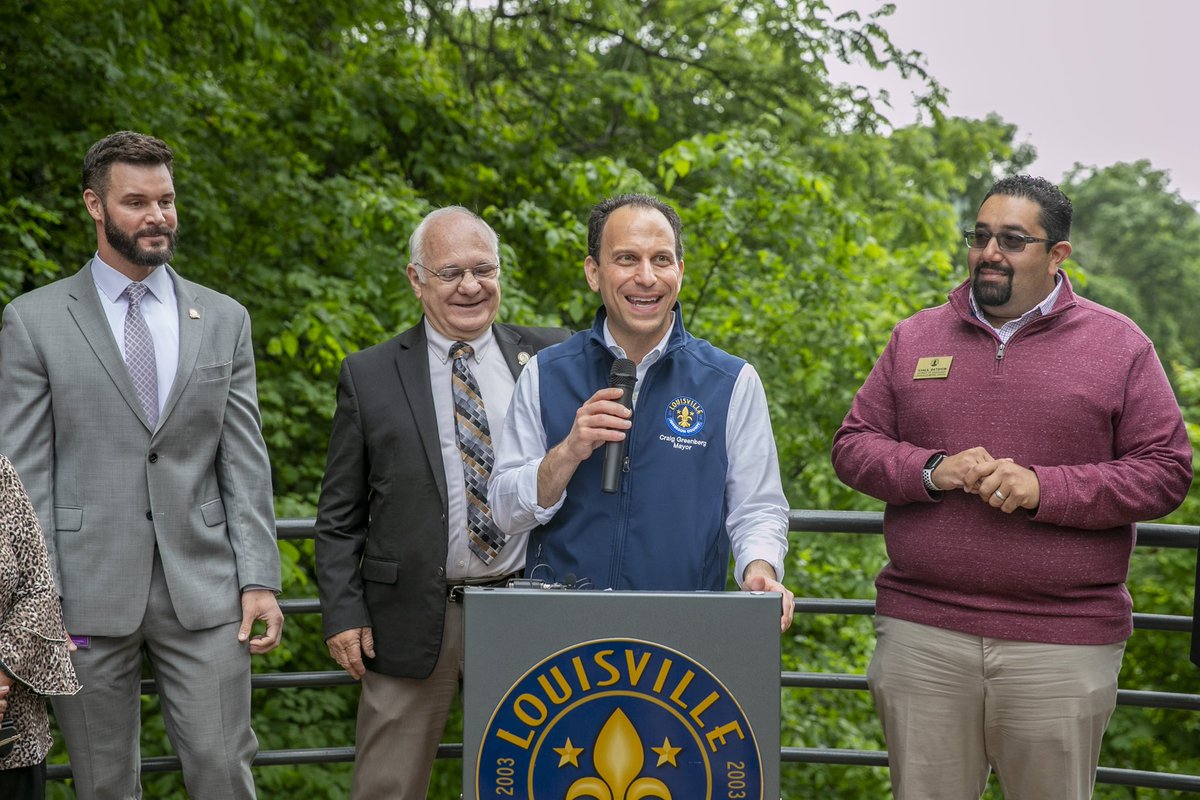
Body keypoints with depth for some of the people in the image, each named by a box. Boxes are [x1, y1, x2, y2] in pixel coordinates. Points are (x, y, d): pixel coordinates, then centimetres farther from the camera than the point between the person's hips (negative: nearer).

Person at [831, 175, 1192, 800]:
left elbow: (1165, 471, -2)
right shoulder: (915, 338, 11)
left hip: (1061, 649, -2)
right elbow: (852, 446, 10)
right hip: (921, 634, 2)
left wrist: (1043, 488, -14)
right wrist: (932, 471, -10)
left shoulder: (1119, 345, 3)